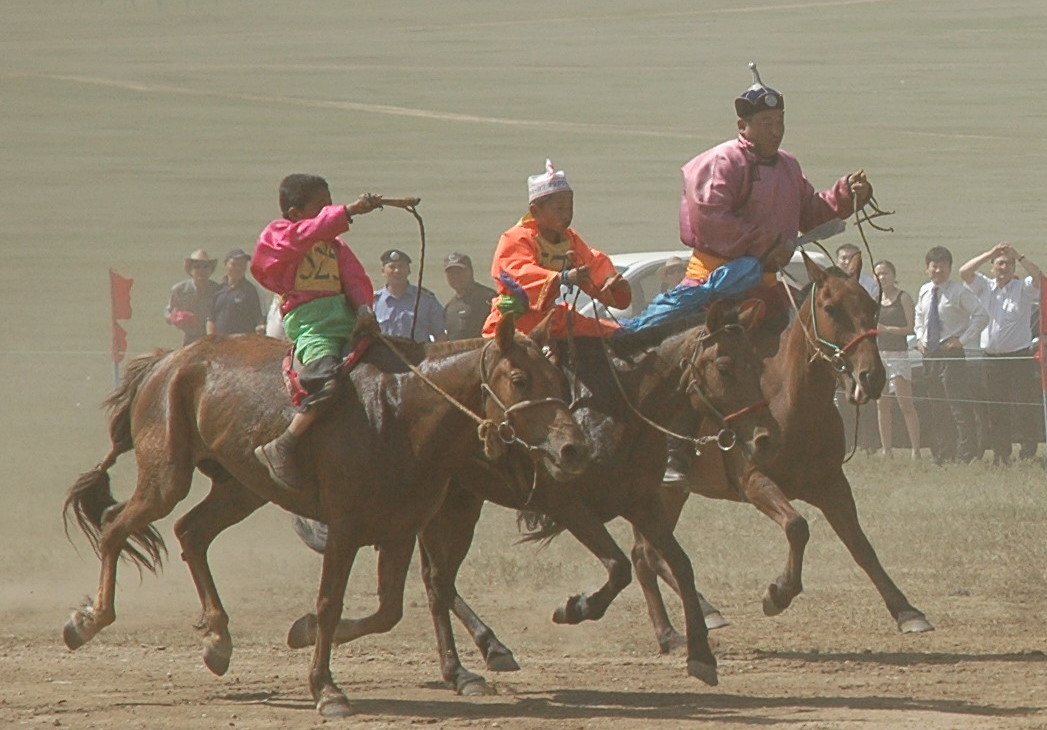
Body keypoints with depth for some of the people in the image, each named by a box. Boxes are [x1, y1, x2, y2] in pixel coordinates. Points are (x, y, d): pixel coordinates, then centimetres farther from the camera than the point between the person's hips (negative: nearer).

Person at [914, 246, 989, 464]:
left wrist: (963, 340, -16)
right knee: (937, 410, 12)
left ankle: (966, 456, -11)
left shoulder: (959, 292, -9)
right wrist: (919, 338, 11)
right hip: (930, 354, 7)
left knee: (960, 409, -10)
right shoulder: (924, 292, 11)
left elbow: (982, 315, -15)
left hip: (951, 354, -7)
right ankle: (941, 455, 18)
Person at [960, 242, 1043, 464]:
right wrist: (990, 253, -9)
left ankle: (1029, 453, -4)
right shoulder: (985, 286, 10)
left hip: (1018, 357, -3)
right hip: (991, 357, 3)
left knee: (1023, 410, -7)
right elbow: (964, 272, -3)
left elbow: (1039, 278, -17)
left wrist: (1019, 256, -17)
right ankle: (1000, 456, 10)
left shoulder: (1023, 288, 2)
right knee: (996, 412, 5)